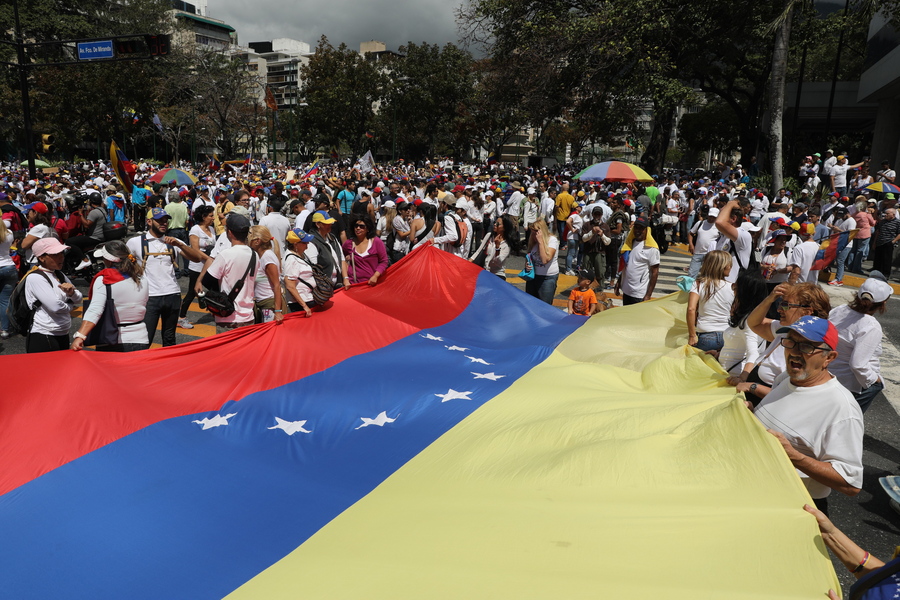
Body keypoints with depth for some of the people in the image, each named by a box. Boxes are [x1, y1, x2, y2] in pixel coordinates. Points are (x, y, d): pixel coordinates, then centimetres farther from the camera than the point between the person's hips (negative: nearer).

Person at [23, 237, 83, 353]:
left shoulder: (60, 275, 11)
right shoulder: (35, 278, -13)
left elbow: (78, 300, 11)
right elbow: (55, 306, -22)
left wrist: (72, 292, -10)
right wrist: (69, 306, -2)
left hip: (63, 336, 8)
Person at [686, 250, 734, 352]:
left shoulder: (698, 284, -2)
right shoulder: (732, 288, 3)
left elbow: (691, 309, -12)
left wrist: (692, 336, -7)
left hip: (705, 337, -1)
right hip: (727, 337, 1)